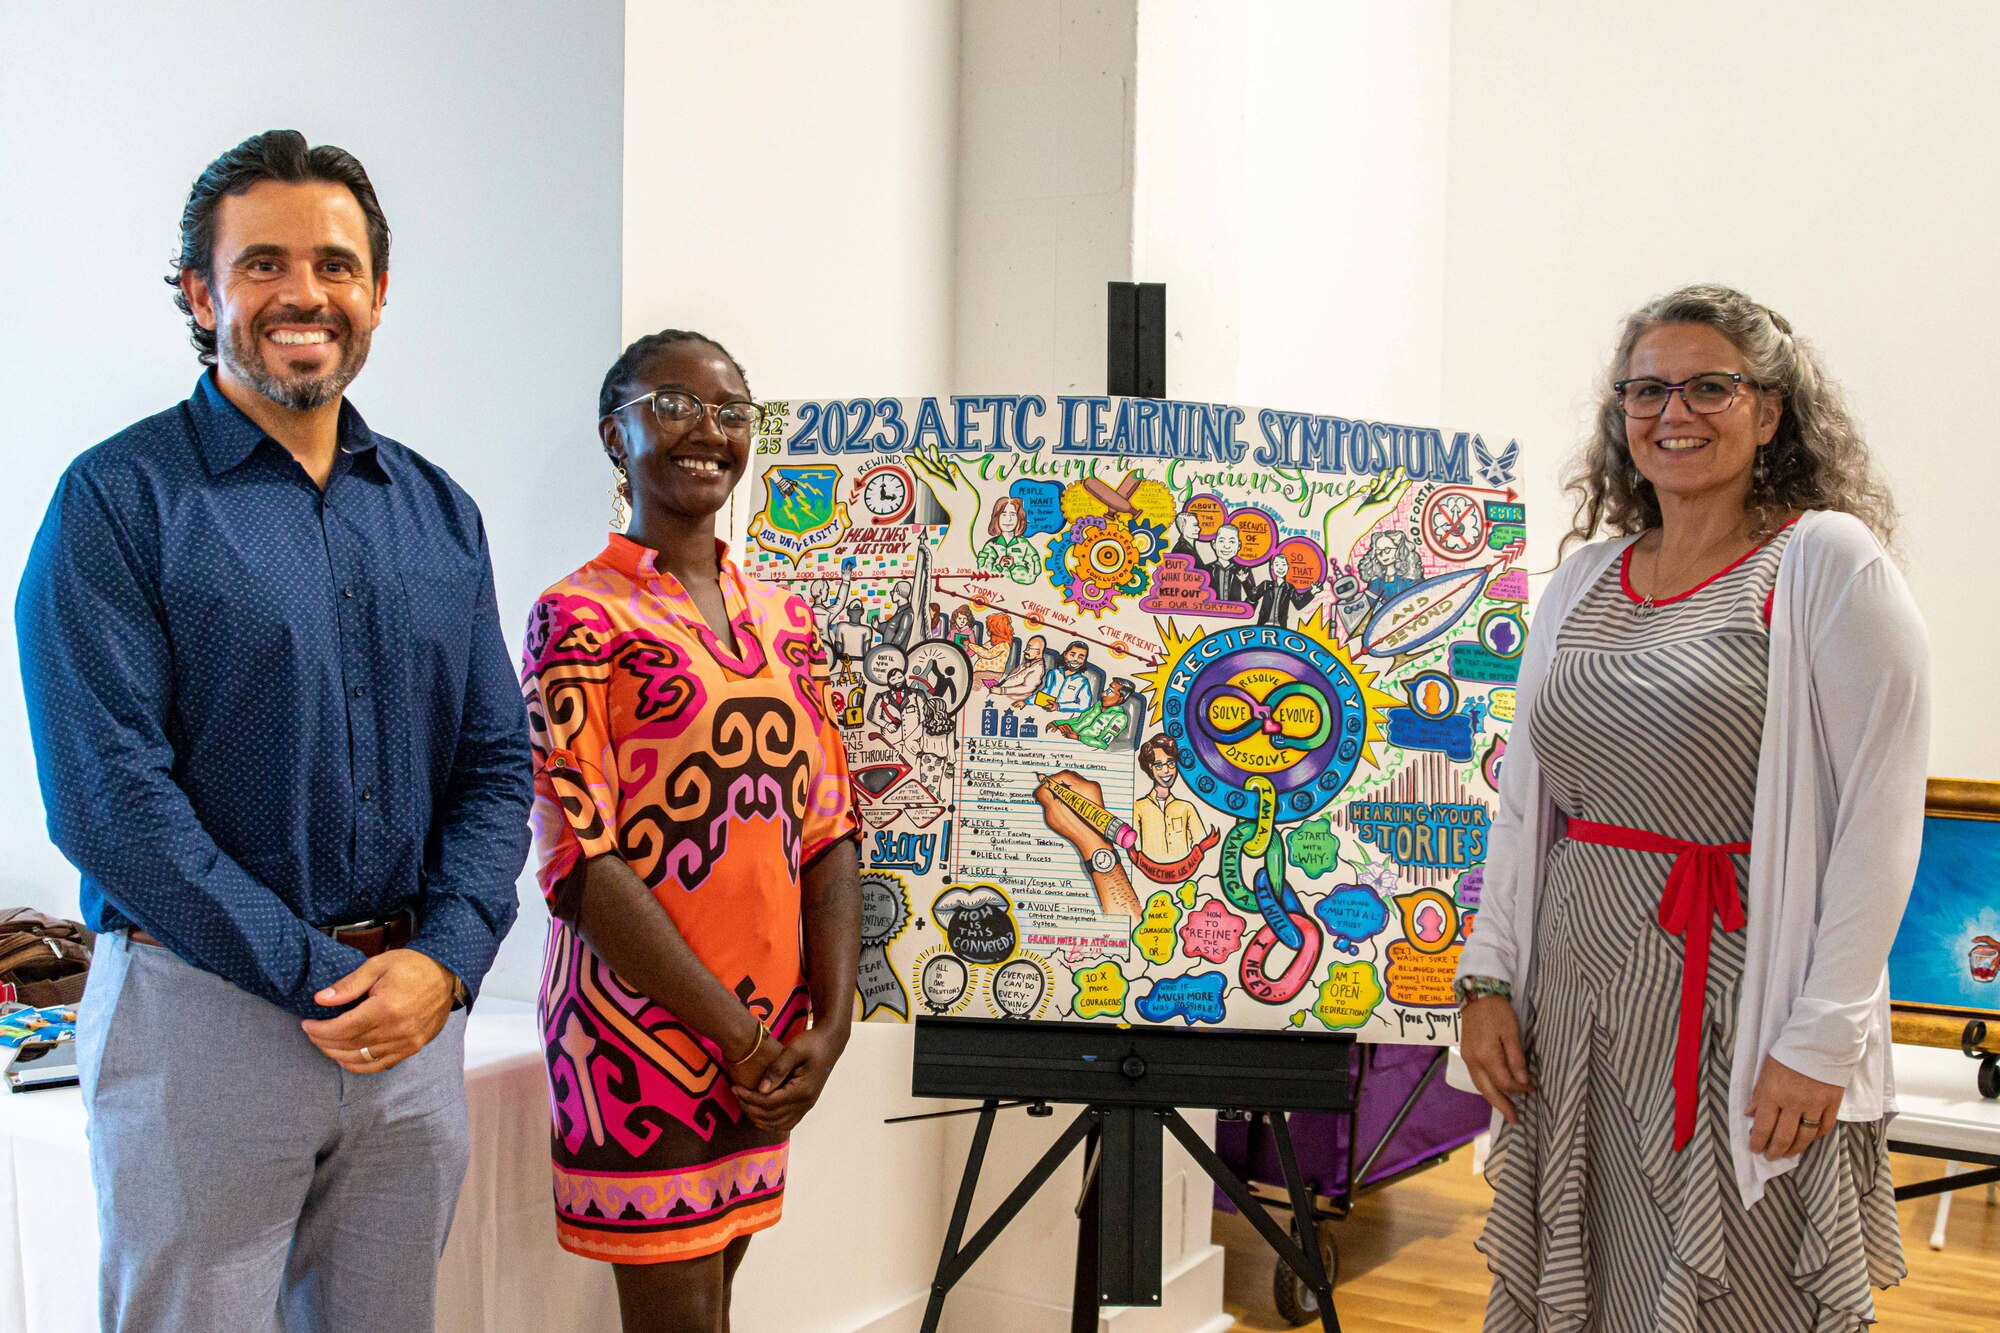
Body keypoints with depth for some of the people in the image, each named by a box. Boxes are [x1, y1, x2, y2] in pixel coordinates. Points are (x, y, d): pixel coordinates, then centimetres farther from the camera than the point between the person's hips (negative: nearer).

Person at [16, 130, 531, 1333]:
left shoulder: (439, 513, 10)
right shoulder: (119, 501, -6)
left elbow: (496, 760, 8)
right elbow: (106, 793, -13)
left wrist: (443, 960, -8)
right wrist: (318, 979, -15)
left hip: (416, 1010, 5)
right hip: (204, 1007, -4)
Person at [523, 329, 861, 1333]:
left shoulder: (782, 619, 10)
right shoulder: (581, 618, -8)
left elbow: (830, 831, 8)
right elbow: (580, 861, -14)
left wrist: (829, 1025, -4)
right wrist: (738, 1036, -14)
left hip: (770, 1040, 6)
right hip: (647, 1024, -5)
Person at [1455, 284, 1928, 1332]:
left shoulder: (1830, 567, -7)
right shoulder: (1582, 583, 10)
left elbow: (1880, 821, -12)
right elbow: (1523, 801, 13)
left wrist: (1823, 1040, -16)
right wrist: (1489, 975, 5)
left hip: (1738, 1010, -5)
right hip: (1578, 1002, 5)